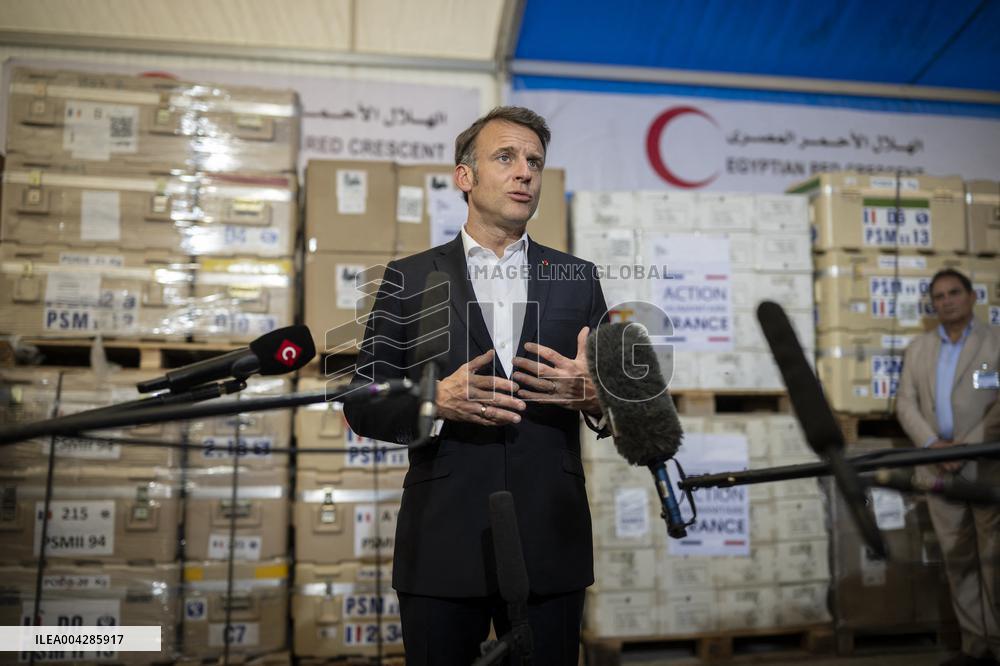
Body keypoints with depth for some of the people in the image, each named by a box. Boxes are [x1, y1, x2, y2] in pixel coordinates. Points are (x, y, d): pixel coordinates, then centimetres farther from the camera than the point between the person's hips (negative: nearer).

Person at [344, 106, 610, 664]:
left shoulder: (578, 279, 8)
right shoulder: (410, 278, 3)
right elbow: (364, 407, 1)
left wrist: (593, 395, -13)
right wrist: (436, 402, -17)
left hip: (551, 547, 2)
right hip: (442, 548, -1)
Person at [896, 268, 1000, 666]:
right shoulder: (918, 348, 15)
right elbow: (905, 403, 7)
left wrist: (966, 446, -16)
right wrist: (932, 444, -9)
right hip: (938, 465, 4)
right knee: (957, 558, 5)